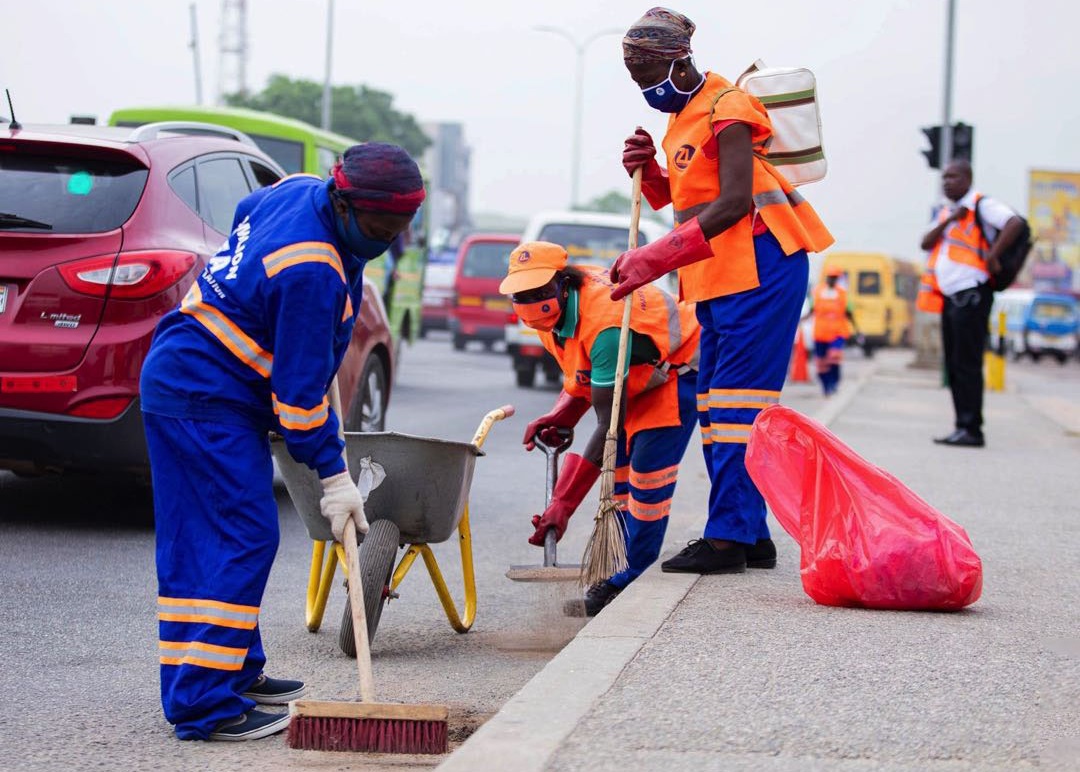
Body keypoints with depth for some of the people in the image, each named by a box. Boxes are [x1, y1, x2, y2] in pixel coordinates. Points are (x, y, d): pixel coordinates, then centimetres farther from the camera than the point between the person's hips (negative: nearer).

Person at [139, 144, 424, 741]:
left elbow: (247, 210, 28)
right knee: (241, 540, -11)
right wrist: (333, 475, -13)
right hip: (207, 403, -10)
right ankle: (203, 703, -11)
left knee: (200, 542, 15)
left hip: (179, 381, 10)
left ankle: (236, 671, 24)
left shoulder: (300, 190, 3)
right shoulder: (311, 272, -25)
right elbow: (300, 387, -21)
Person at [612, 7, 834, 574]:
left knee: (737, 401, -12)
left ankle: (730, 537, -12)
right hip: (718, 278, 10)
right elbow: (682, 201, 25)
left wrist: (657, 258, -30)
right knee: (714, 403, 9)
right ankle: (751, 537, 13)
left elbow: (733, 203, -25)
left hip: (760, 266, -10)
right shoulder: (682, 117, 18)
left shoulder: (726, 109, -13)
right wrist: (648, 170, 4)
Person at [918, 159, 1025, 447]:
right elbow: (926, 243, 7)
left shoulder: (982, 206, -7)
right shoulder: (945, 211, 19)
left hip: (971, 295, -9)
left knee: (967, 365, -10)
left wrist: (993, 255, -21)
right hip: (949, 296, 9)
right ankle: (963, 427, 13)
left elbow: (1015, 224, -22)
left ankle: (972, 430, -9)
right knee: (954, 366, 9)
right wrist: (948, 221, -6)